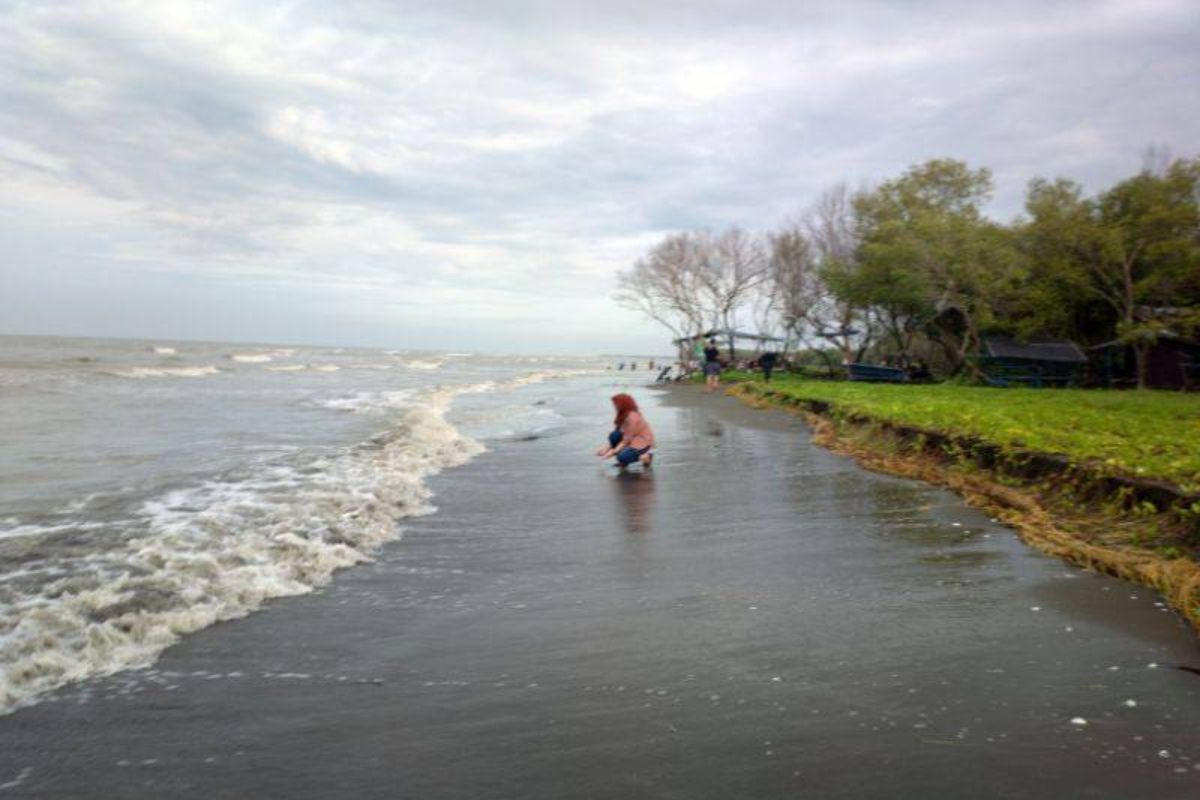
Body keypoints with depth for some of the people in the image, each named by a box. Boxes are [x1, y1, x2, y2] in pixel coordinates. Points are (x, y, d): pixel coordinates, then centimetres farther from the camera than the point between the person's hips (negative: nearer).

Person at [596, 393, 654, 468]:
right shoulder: (624, 414, -1)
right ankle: (624, 461, 0)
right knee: (614, 436, -17)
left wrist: (612, 453, -22)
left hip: (643, 442, -8)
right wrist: (606, 447, -8)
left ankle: (645, 456, -3)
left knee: (622, 457, -28)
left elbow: (626, 440, -25)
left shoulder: (633, 418, -27)